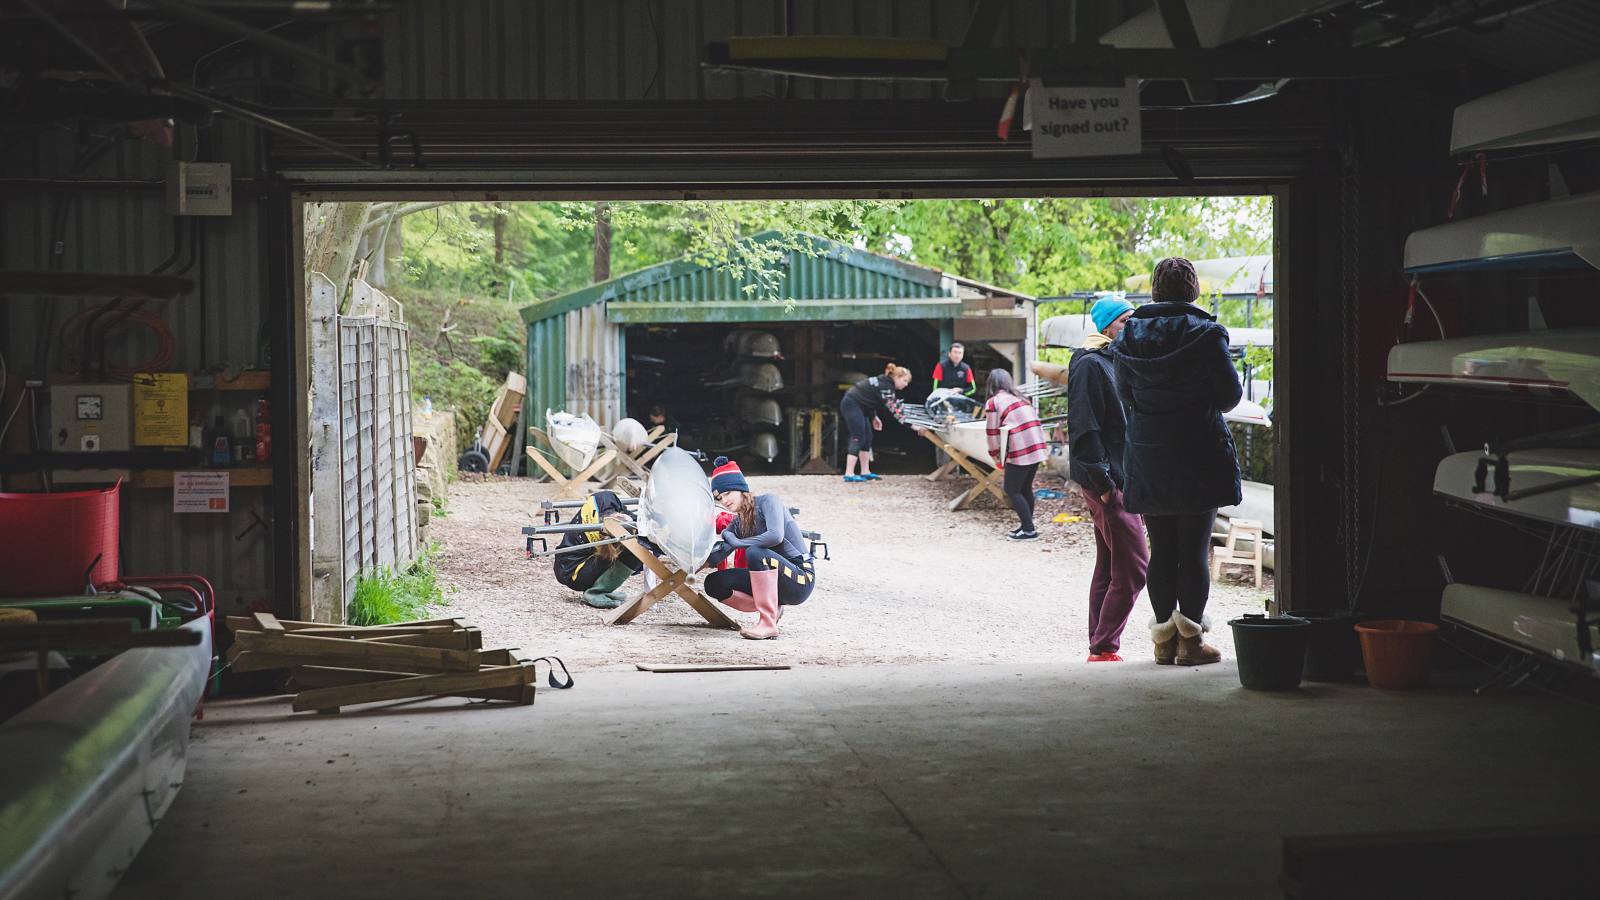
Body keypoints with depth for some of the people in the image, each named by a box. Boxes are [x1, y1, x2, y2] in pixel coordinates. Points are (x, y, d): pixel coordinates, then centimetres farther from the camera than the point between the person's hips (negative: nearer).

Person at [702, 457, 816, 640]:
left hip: (801, 580, -8)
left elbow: (775, 535, -28)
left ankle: (768, 623, -26)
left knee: (755, 552, -33)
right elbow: (714, 559, 0)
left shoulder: (767, 501, -9)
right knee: (714, 583, -3)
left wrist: (736, 542, -16)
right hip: (772, 581, 8)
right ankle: (772, 608, 5)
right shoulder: (737, 523, 11)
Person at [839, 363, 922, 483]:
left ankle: (865, 472, 12)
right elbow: (895, 409, -24)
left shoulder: (884, 382, 10)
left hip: (856, 405, 11)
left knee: (867, 437, 10)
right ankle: (849, 474, -14)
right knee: (858, 439, -12)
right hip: (852, 405, -11)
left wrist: (874, 417, 18)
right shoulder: (886, 387, -20)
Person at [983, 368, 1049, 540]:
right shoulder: (1021, 398, 20)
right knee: (1026, 487, 18)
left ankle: (1028, 530, -1)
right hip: (1038, 447, 7)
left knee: (1012, 490, 3)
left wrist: (996, 457, 10)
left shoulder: (993, 402, 0)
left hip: (1020, 450, -7)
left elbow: (993, 433, -1)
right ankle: (1026, 525, 21)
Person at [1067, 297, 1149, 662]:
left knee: (1109, 568, 12)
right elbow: (1084, 428, -18)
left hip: (1122, 478, 10)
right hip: (1107, 482, -10)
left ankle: (1101, 649, 17)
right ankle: (1104, 648, -7)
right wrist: (1103, 481, -21)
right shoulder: (1090, 365, -12)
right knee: (1134, 567, -12)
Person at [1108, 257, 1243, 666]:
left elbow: (1125, 397, 10)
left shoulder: (1128, 336, 3)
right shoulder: (1205, 334, -9)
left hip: (1147, 459, 4)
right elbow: (1230, 394, -4)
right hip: (1198, 456, -4)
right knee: (1194, 549, 1)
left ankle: (1164, 637, 12)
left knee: (1161, 549, 10)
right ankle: (1190, 640, 0)